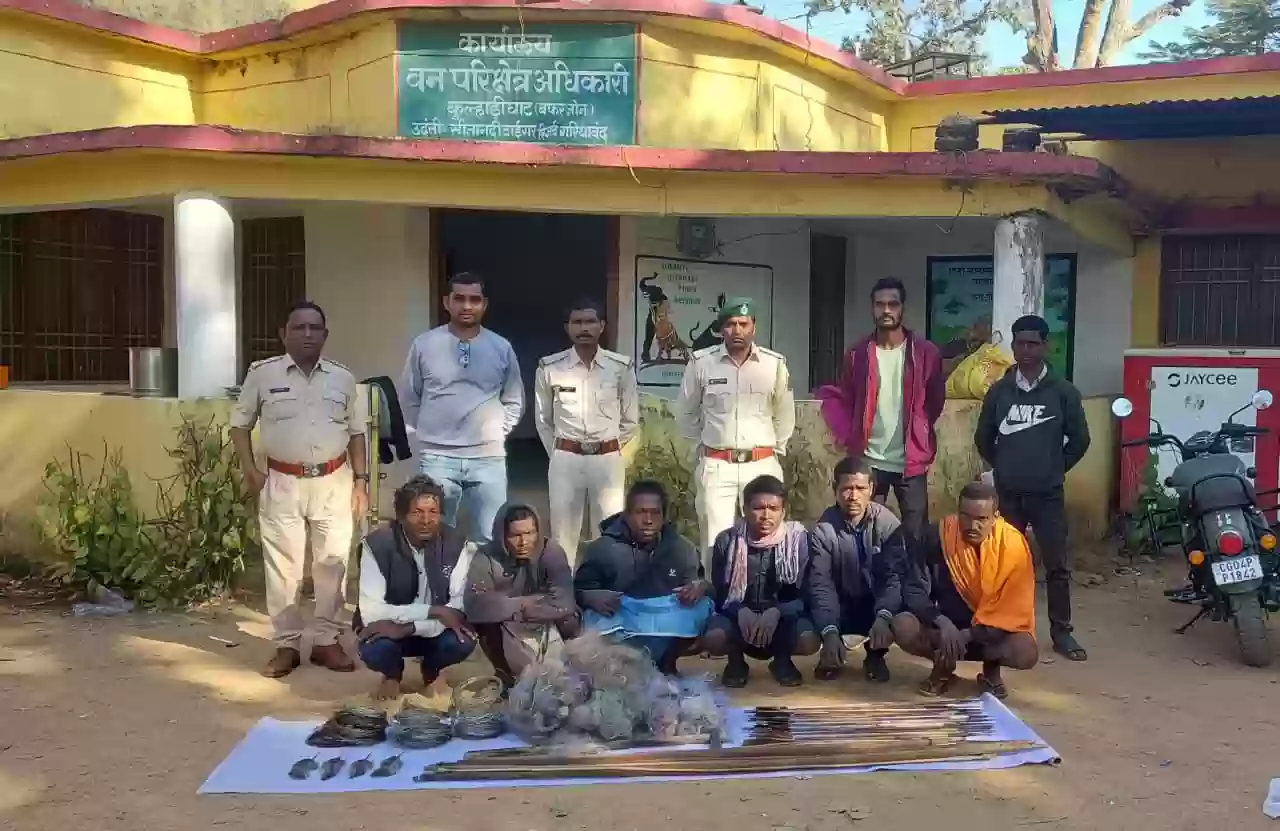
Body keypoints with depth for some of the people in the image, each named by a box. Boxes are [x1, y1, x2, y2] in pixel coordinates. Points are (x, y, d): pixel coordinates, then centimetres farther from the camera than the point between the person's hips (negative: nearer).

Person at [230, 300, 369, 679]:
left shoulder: (342, 378, 5)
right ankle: (286, 645, 14)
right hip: (282, 484, -2)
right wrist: (249, 470, -4)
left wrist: (361, 479, 4)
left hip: (332, 483, 2)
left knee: (333, 564, 6)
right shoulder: (262, 374, -1)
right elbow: (240, 423, 5)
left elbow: (356, 432, 10)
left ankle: (327, 641, 18)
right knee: (282, 567, 3)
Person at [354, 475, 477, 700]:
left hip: (437, 630, 1)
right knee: (373, 650, -34)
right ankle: (392, 674, 7)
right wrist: (433, 610, -32)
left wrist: (407, 628, -32)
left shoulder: (457, 545, -15)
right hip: (389, 629, -1)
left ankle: (431, 670, 9)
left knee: (463, 641, -30)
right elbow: (371, 612, -26)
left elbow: (461, 608, -21)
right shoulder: (377, 545, -20)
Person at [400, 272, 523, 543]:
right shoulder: (424, 345, -1)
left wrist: (496, 433, 5)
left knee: (489, 539, 7)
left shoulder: (502, 348, 3)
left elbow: (514, 401, 14)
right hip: (438, 457, -1)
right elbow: (409, 399, 10)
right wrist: (431, 431, 8)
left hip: (489, 457, 1)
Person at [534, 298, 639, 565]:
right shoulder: (550, 368, -2)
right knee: (563, 532, 6)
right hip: (566, 459, 0)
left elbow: (631, 420, 9)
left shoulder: (621, 367, -2)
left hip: (608, 460, 0)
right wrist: (558, 453, 9)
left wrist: (610, 450, 8)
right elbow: (542, 420, 10)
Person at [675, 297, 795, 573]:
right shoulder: (701, 362, -2)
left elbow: (785, 415, 14)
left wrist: (775, 450, 13)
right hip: (716, 466, -1)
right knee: (715, 542, -1)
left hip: (762, 465, 1)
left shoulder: (774, 363, 0)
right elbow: (685, 413, 12)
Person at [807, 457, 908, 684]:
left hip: (877, 605, 0)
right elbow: (820, 584, -19)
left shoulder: (888, 523, -14)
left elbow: (894, 575, -19)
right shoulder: (822, 530, -15)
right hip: (840, 608, 0)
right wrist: (830, 631, -34)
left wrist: (883, 616, -39)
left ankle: (875, 654, 5)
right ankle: (833, 651, 12)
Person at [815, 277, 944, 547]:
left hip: (911, 461, -1)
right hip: (868, 460, 1)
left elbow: (935, 401, 7)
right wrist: (846, 436, -1)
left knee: (916, 534, 4)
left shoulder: (925, 353, -2)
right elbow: (841, 398, 10)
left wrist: (922, 438, 5)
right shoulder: (858, 353, 1)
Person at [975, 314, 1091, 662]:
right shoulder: (998, 391, 2)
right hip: (1007, 494, 2)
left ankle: (1061, 632, 11)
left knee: (1058, 564, 1)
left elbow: (1079, 440, 4)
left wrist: (1055, 468, 7)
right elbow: (983, 439, 12)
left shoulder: (1063, 391, -3)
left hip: (1047, 494, -1)